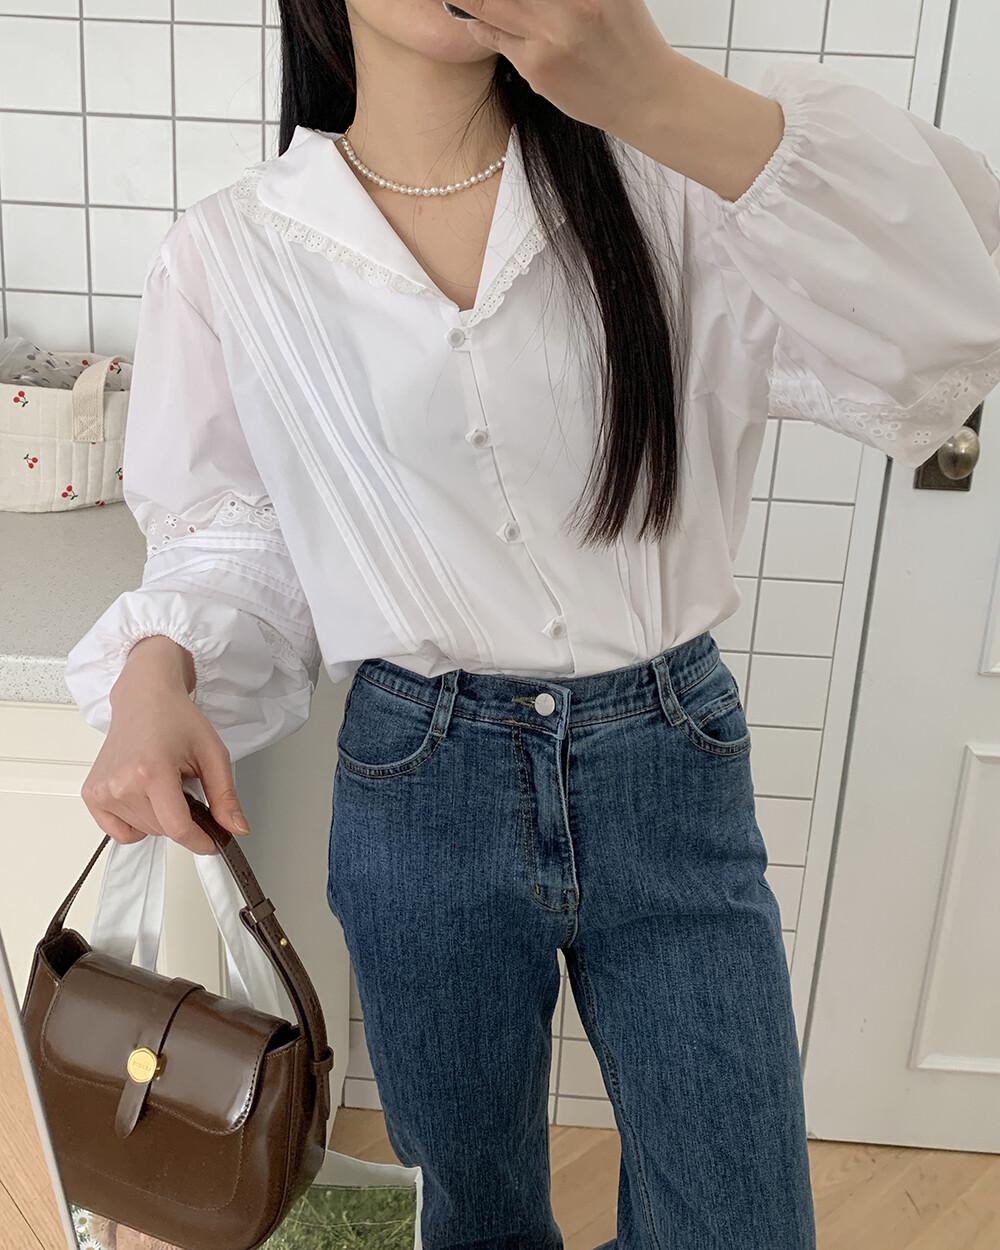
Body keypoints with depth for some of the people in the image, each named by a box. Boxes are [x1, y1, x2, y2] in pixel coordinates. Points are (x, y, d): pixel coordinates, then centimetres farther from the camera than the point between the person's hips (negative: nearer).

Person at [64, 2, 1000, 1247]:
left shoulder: (657, 182, -4)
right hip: (421, 795, 1)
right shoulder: (231, 255, -2)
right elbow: (226, 531, 6)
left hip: (671, 778, 1)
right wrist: (159, 668, -15)